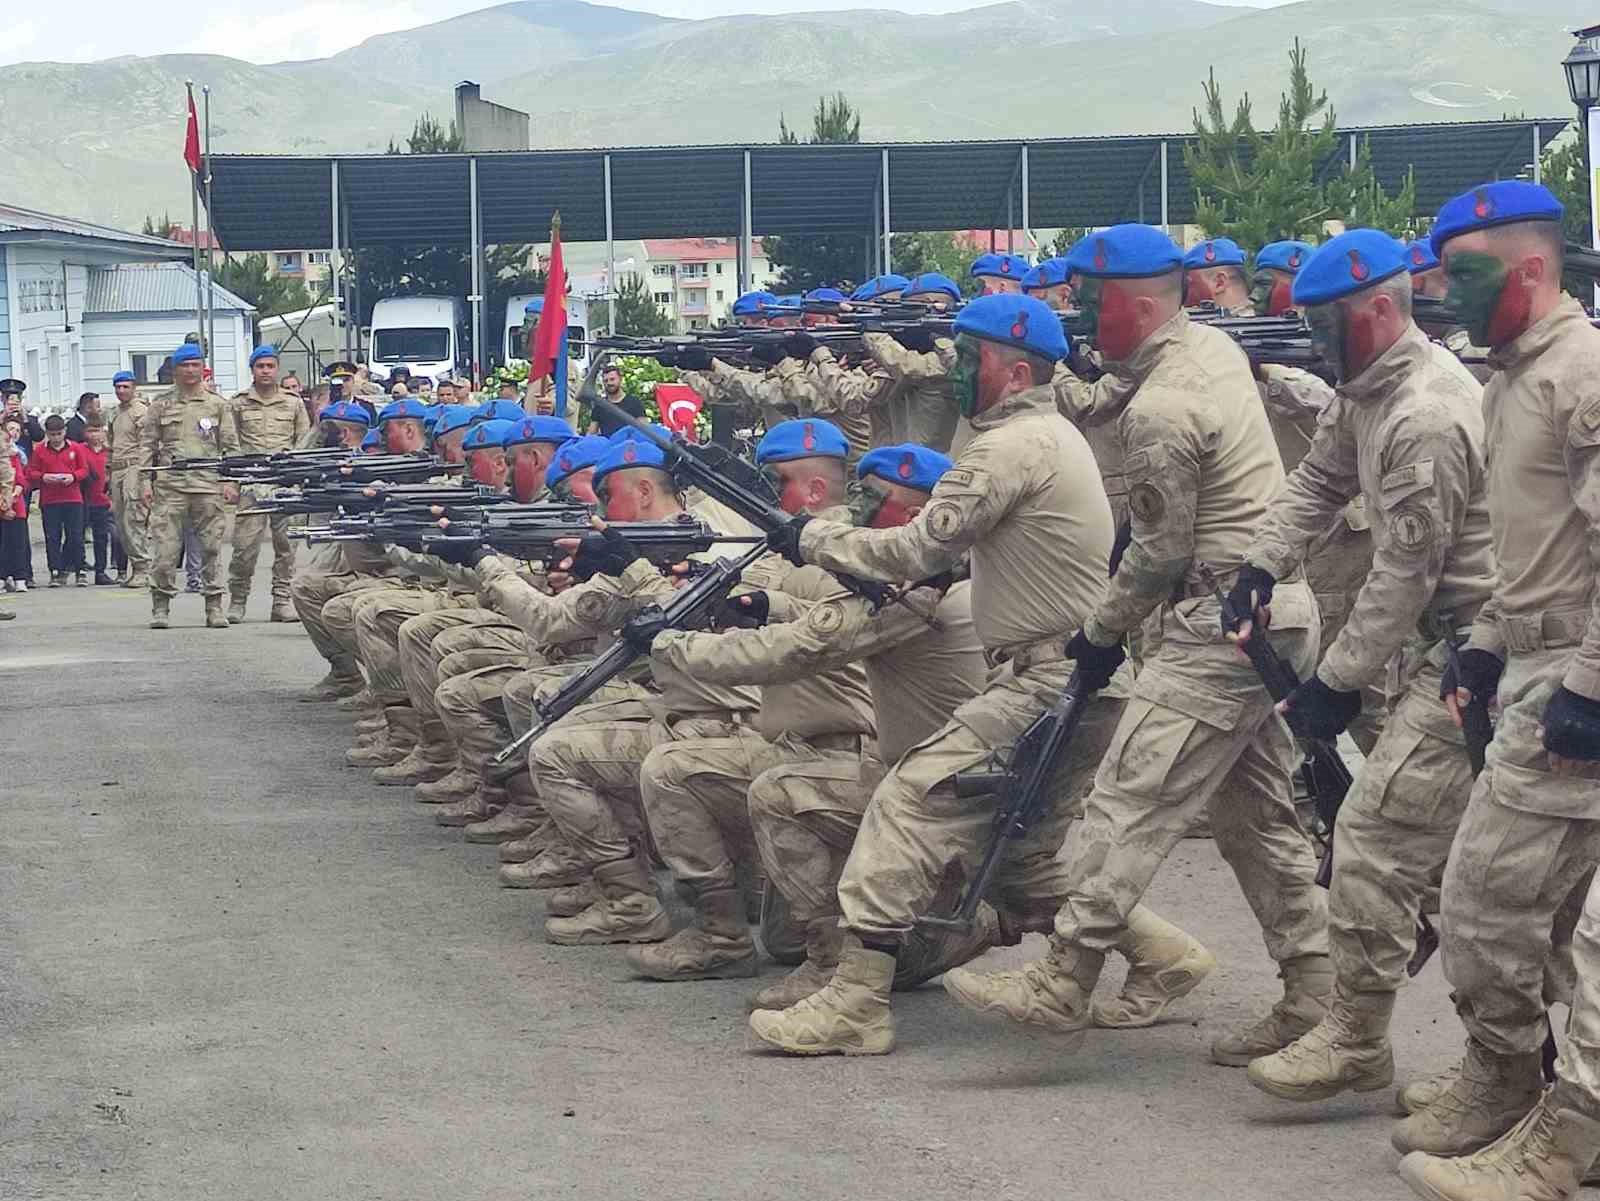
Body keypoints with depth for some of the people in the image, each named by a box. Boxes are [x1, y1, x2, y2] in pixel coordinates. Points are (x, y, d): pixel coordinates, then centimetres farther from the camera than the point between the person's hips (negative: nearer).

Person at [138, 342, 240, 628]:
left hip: (208, 484, 0)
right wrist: (147, 481, 2)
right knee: (164, 547, -6)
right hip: (169, 484, 0)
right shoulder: (161, 404, 11)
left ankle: (214, 606, 7)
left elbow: (231, 446, 12)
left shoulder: (218, 404, 11)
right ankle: (161, 606, 1)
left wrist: (230, 481, 2)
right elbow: (147, 444, 11)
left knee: (211, 546, 1)